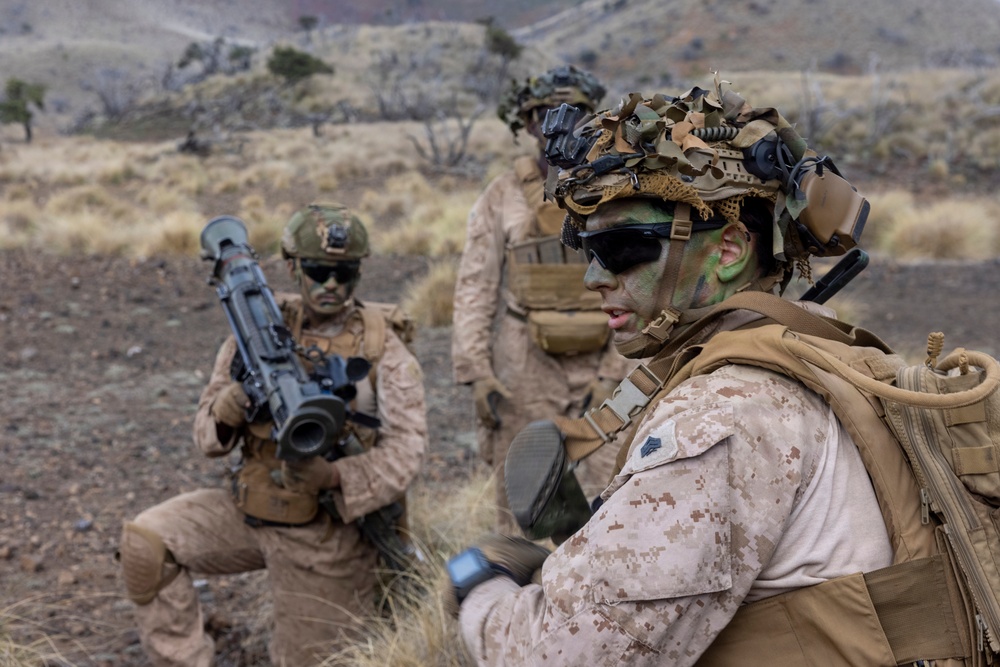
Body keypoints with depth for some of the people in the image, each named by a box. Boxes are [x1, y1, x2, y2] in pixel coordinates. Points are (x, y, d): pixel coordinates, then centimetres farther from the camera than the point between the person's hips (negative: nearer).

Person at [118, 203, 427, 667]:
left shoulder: (382, 349, -10)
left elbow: (404, 451, -17)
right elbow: (207, 434, 1)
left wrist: (333, 476, -32)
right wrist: (231, 405, -24)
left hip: (327, 531, -3)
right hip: (248, 511, 3)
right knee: (144, 542, -14)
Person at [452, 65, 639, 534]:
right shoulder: (504, 196, 3)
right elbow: (475, 289, 2)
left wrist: (616, 370, -6)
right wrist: (477, 373, -5)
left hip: (602, 364, 0)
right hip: (526, 369, 0)